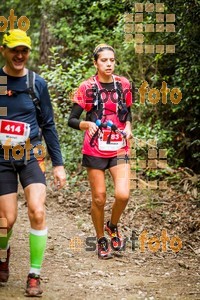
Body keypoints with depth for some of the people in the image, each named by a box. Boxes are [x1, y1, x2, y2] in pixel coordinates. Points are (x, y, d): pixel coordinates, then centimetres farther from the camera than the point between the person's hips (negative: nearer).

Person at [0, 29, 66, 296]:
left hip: (31, 156, 1)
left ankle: (35, 276, -3)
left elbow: (48, 125, 6)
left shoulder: (37, 84, 1)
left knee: (37, 212, -16)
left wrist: (58, 163, 4)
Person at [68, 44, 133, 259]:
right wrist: (87, 124, -24)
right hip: (95, 149, -2)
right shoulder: (87, 88, -5)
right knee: (99, 198, 2)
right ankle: (101, 240, 23)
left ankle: (113, 226, 16)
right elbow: (72, 120, -4)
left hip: (119, 148, 2)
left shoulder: (123, 85, 4)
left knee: (123, 195, -14)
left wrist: (128, 127, -3)